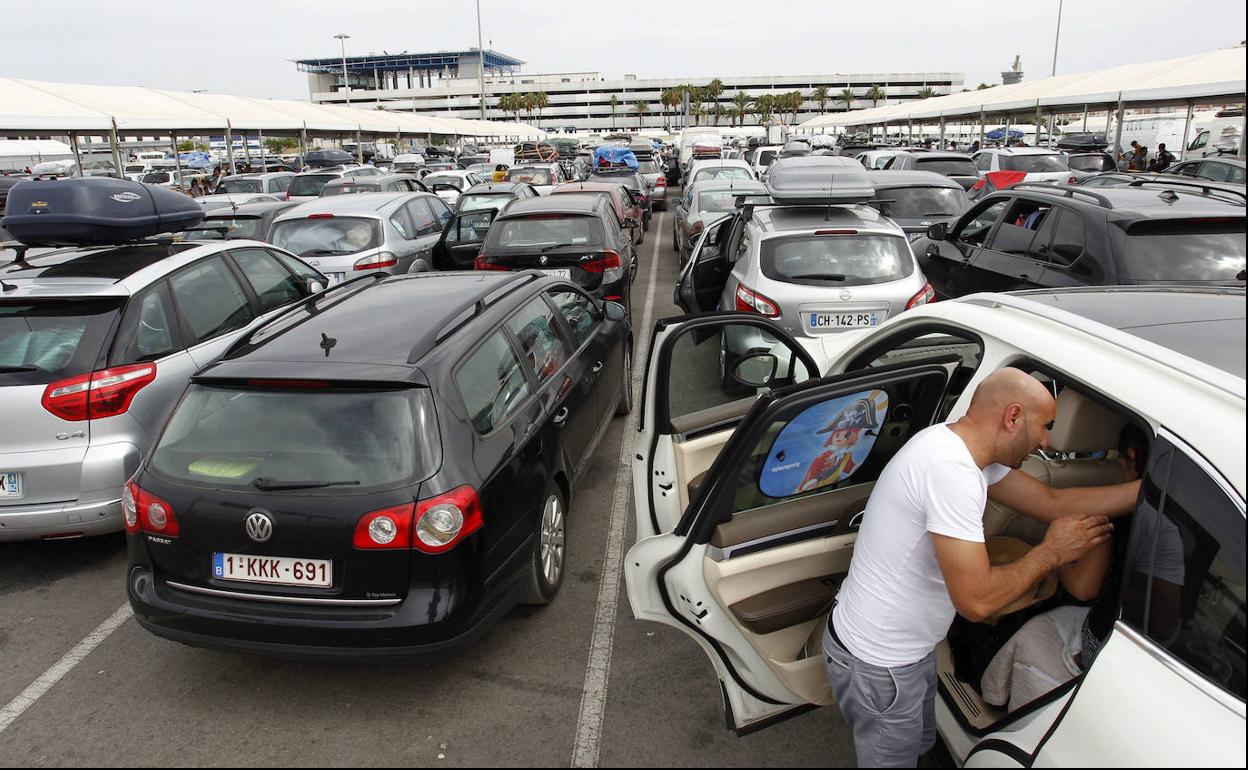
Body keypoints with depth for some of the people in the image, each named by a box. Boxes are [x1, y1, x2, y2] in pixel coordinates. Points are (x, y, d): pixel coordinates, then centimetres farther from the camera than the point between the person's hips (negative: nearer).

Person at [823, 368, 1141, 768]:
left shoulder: (963, 448, 2)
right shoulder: (951, 469, -30)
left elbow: (1054, 502, 8)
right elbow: (976, 601, -30)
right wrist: (1051, 553, -15)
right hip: (878, 665, -10)